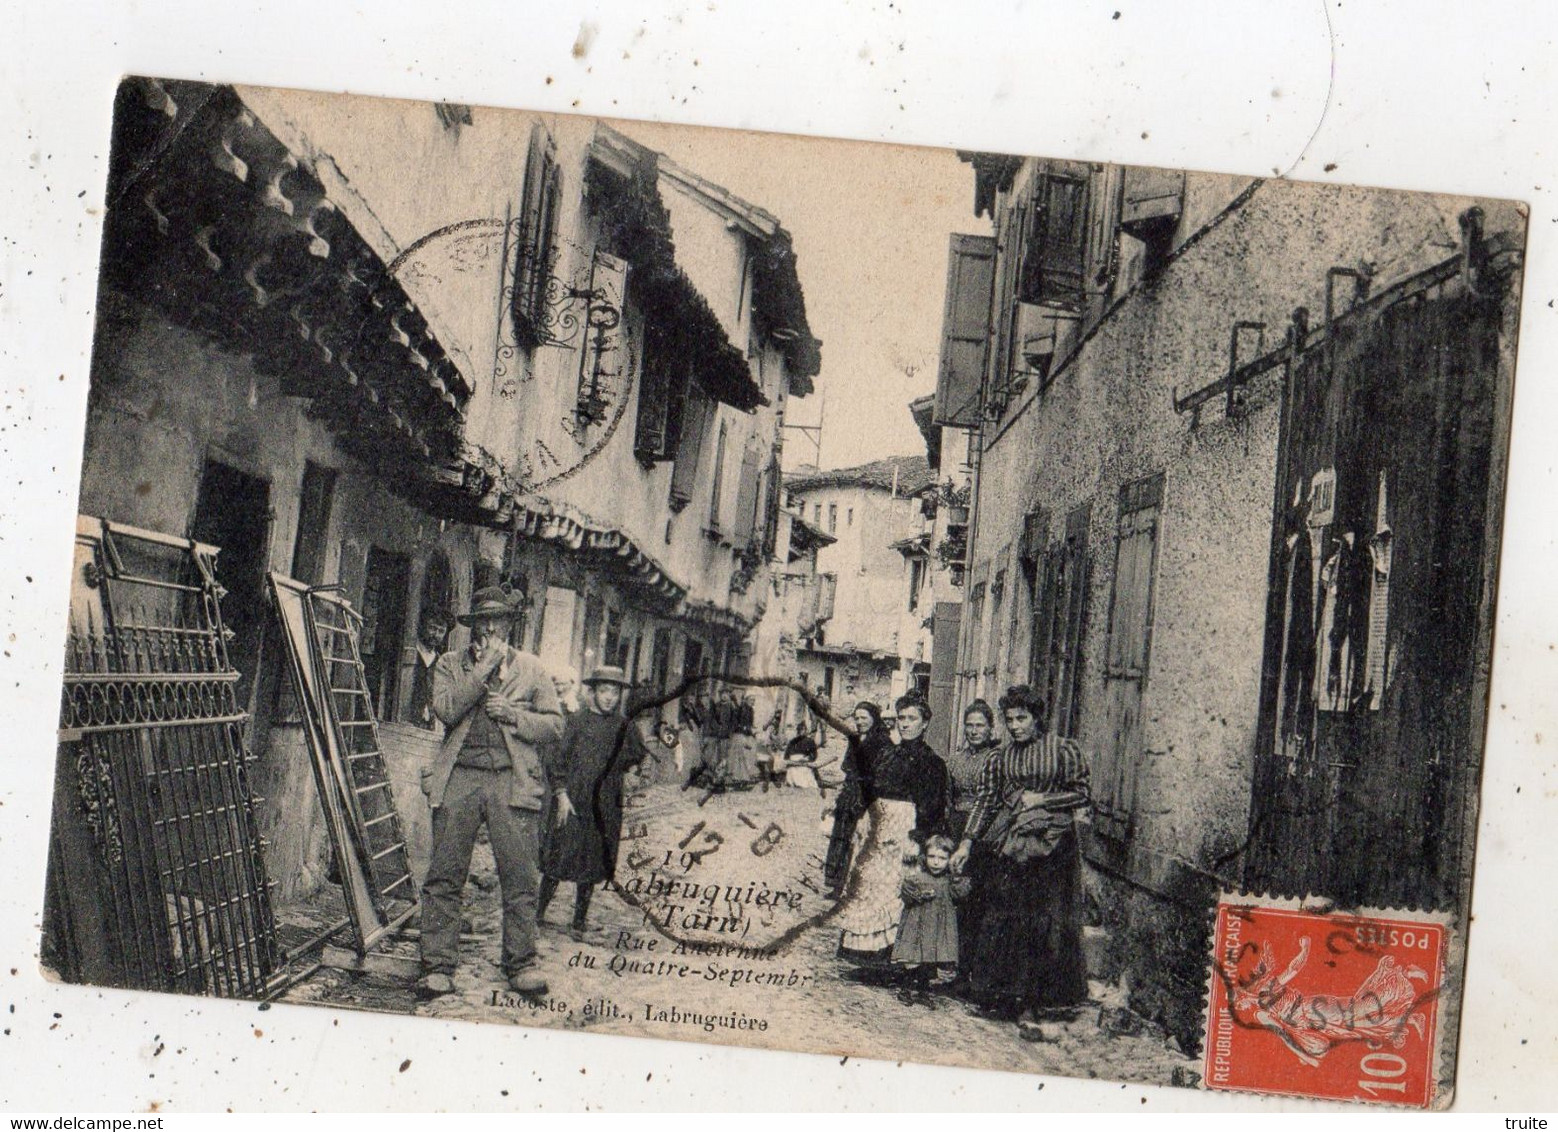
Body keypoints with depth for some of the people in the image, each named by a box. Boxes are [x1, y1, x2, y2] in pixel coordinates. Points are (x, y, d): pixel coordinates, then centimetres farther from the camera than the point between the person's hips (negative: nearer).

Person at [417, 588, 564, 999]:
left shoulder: (530, 668, 15)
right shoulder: (449, 665, 14)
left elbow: (554, 724, 10)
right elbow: (446, 710, -5)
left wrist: (513, 715, -4)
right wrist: (484, 668, -6)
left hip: (512, 780, 0)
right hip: (459, 777, 0)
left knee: (520, 877, -3)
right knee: (444, 876, -2)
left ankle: (521, 964, 6)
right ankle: (438, 966, 4)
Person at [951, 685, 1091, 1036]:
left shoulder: (1064, 750, 3)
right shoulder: (999, 759, 11)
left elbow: (1082, 795, 3)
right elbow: (984, 802, 8)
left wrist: (1041, 799, -7)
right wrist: (967, 843, 0)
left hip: (1050, 848, -3)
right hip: (1006, 846, 3)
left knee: (1041, 924, -6)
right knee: (1000, 921, -2)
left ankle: (1028, 1006, -3)